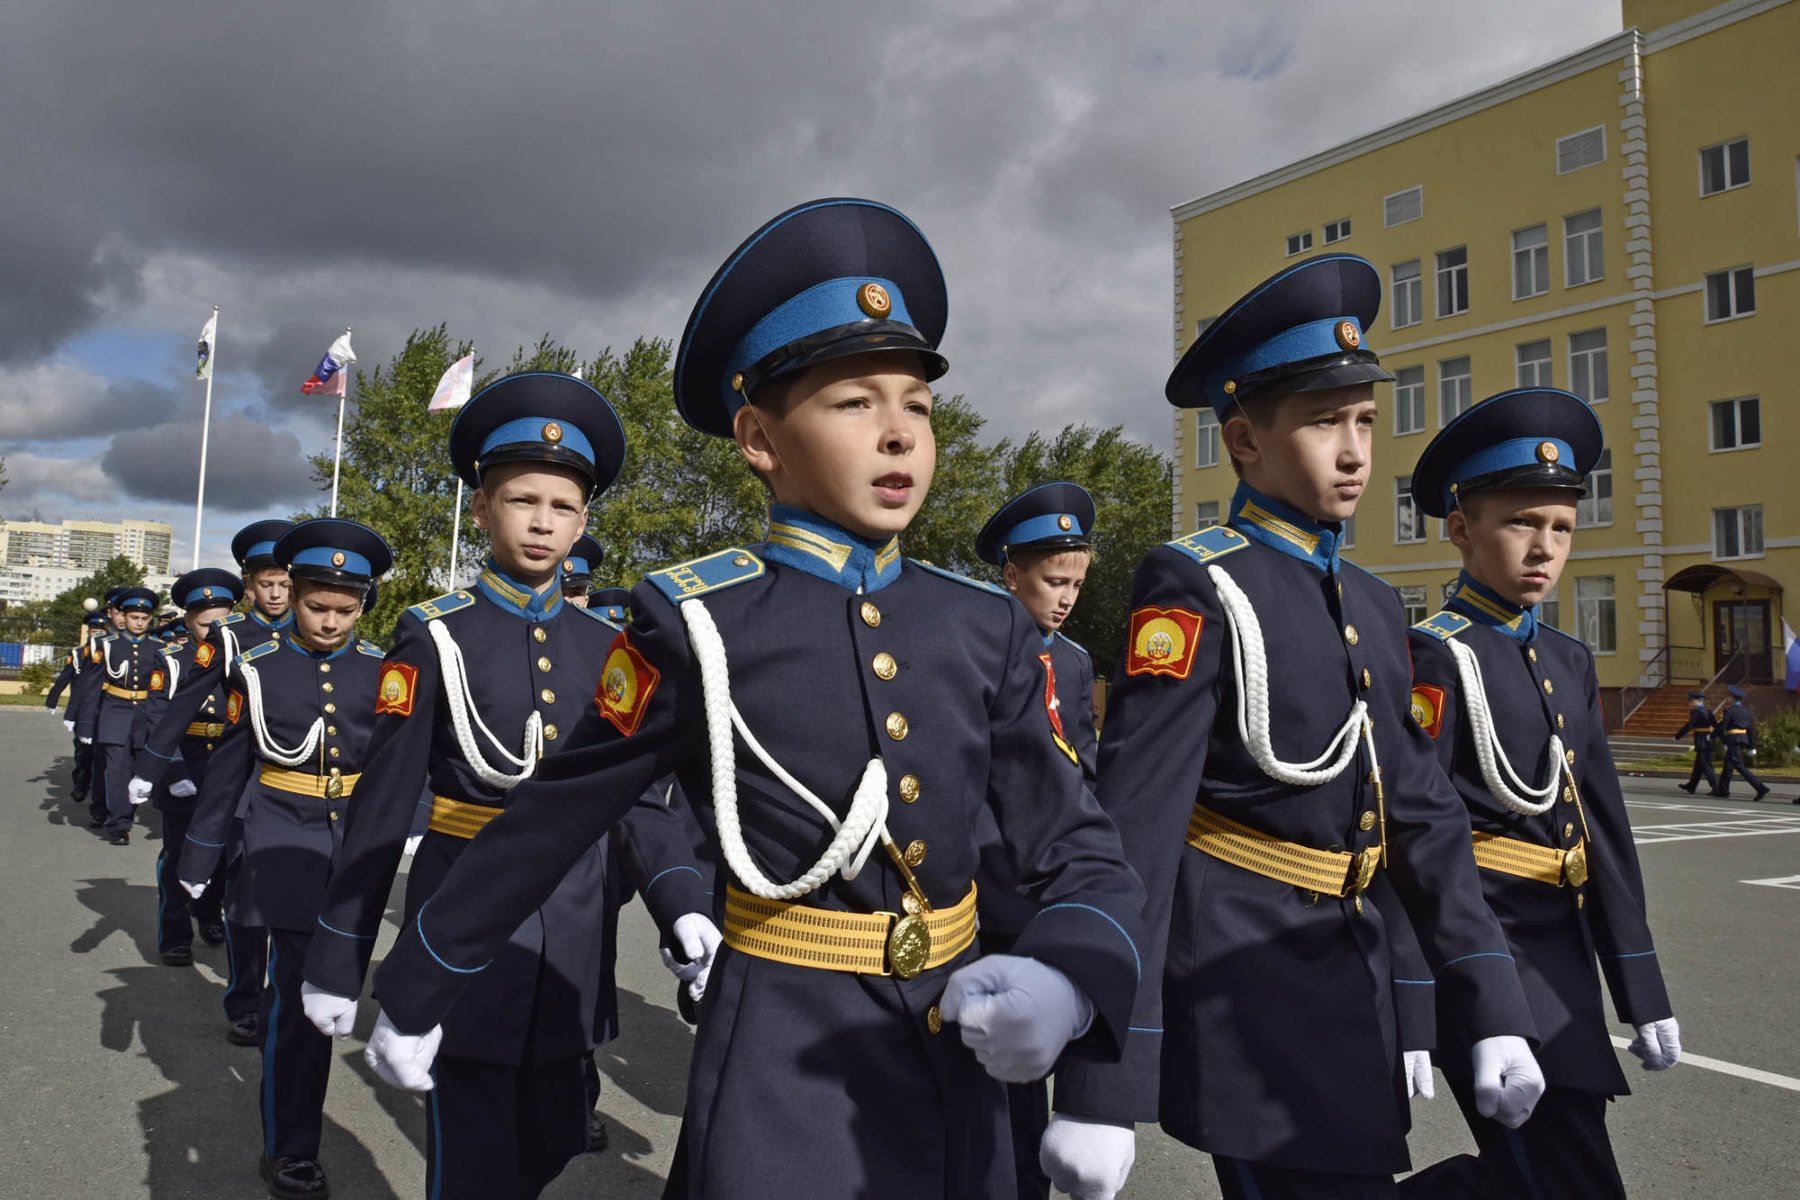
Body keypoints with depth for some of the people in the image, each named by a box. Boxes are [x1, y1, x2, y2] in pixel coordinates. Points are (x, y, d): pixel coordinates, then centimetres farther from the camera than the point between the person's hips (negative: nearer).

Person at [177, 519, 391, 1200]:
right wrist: (197, 860, 7)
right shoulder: (258, 668, -3)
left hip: (358, 837, 2)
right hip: (285, 837, -2)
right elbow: (228, 769, 4)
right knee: (300, 985, -8)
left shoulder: (381, 671, 0)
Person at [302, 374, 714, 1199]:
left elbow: (639, 792, 3)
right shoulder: (436, 639, -6)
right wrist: (337, 961, -3)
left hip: (574, 922, 4)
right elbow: (382, 809, -5)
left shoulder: (605, 647, 4)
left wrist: (682, 907, -12)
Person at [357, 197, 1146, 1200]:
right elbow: (542, 833, -4)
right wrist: (412, 995, 6)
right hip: (782, 1073, -4)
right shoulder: (699, 625, -13)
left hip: (961, 1071, 5)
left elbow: (1085, 854, -2)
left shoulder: (987, 629, -2)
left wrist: (1066, 983, -23)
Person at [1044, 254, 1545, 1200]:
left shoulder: (1375, 608, 10)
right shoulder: (1195, 589, -15)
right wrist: (1102, 1088, -24)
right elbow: (1136, 829, -22)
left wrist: (1494, 1012, 5)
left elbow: (1425, 816, 11)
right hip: (1243, 993, -8)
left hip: (1355, 984, 8)